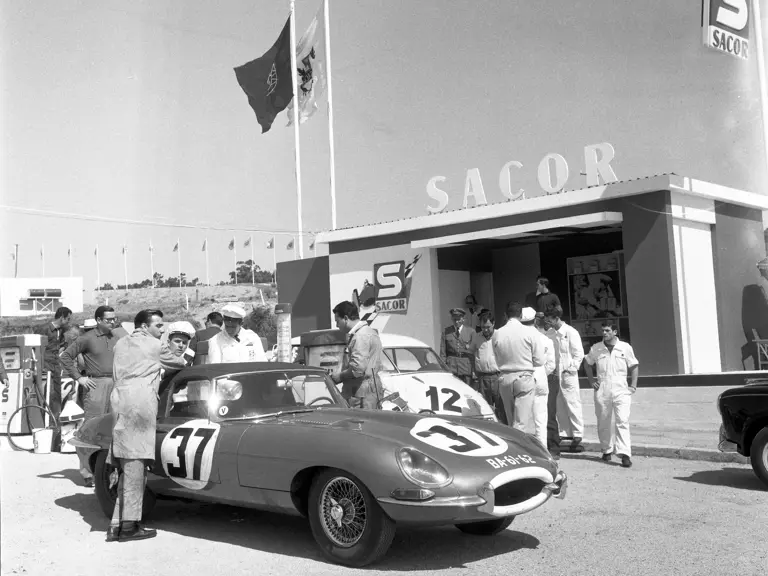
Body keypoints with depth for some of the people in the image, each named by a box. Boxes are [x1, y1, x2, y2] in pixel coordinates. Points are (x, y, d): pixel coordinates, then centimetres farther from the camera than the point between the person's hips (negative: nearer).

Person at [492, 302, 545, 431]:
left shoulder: (497, 334, -1)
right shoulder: (528, 332, -8)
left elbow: (498, 360, 7)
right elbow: (539, 360, -4)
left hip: (505, 379, 3)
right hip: (524, 378, -3)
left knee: (511, 422, 15)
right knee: (520, 423, -3)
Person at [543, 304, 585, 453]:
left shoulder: (571, 332, -8)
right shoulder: (552, 333, 10)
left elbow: (579, 354, -8)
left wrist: (570, 368, -12)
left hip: (568, 375, -6)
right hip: (555, 375, 7)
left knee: (573, 404, -3)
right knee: (560, 406, 9)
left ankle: (577, 436, 3)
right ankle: (565, 433, 18)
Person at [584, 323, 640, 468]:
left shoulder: (625, 348, 3)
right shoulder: (596, 348, 6)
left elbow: (634, 366, 11)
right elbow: (587, 364, 19)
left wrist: (633, 385, 2)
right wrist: (591, 380, 9)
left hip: (621, 390, -2)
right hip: (602, 390, 2)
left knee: (622, 421, -12)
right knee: (603, 422, 8)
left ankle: (625, 454, -15)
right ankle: (606, 450, 24)